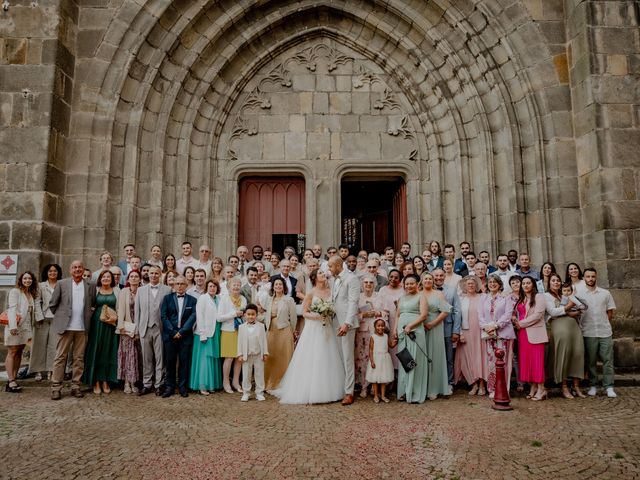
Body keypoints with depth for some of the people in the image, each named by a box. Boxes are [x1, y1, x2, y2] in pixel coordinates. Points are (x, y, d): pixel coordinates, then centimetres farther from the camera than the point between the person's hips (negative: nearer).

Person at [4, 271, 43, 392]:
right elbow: (12, 309, -13)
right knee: (12, 352, -5)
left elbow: (36, 309, 13)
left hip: (25, 327, 6)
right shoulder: (15, 291, -4)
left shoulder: (33, 294, 15)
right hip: (15, 327, -6)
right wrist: (13, 326, -22)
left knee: (19, 353, 7)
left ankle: (14, 379, 10)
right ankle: (11, 381, -6)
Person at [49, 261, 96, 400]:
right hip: (66, 326, -2)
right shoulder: (61, 284, 2)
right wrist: (61, 317, 7)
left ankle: (75, 386, 13)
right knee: (60, 357, 2)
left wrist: (87, 316, 8)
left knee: (79, 358, 6)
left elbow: (94, 305, 16)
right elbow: (52, 304, 6)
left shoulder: (90, 286, 6)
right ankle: (56, 387, 9)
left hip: (82, 327, 2)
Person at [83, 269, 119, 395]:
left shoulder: (116, 291, 9)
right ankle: (96, 382, 7)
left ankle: (105, 381, 11)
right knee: (96, 351, 1)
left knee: (108, 352, 3)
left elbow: (118, 309, 8)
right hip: (97, 324, -1)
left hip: (111, 325, 1)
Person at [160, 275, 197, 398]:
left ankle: (183, 387, 13)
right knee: (170, 362, 3)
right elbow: (163, 316, -1)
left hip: (186, 336, 0)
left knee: (184, 362, 3)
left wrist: (181, 332, -11)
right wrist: (173, 332, -10)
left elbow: (193, 317, -2)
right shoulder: (167, 298, 8)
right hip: (170, 335, 0)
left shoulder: (192, 300, 7)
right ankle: (169, 387, 14)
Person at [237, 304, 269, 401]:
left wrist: (265, 353, -1)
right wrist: (240, 355, -2)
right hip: (247, 355, 0)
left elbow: (264, 340, 1)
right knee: (246, 375, 7)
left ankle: (259, 393, 15)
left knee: (259, 374, 6)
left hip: (259, 355, 0)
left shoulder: (261, 326, 0)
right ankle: (246, 393, 18)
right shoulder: (241, 327, 0)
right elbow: (240, 342, 1)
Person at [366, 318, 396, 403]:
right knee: (375, 378, 3)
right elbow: (371, 349, -8)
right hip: (376, 359, -3)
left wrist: (394, 343, -11)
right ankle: (376, 396, 14)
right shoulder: (373, 337, -6)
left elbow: (391, 345, 11)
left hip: (385, 359, 3)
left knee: (384, 378, 8)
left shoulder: (386, 336, 4)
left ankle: (383, 395, 18)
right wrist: (372, 361, -14)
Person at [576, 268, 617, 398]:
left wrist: (602, 323, 1)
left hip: (605, 332, 2)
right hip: (588, 333, -2)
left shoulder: (605, 293, 8)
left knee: (608, 360, 2)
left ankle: (609, 387, 9)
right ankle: (593, 386, 15)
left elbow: (610, 312, 11)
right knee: (591, 361, 6)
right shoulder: (578, 293, 0)